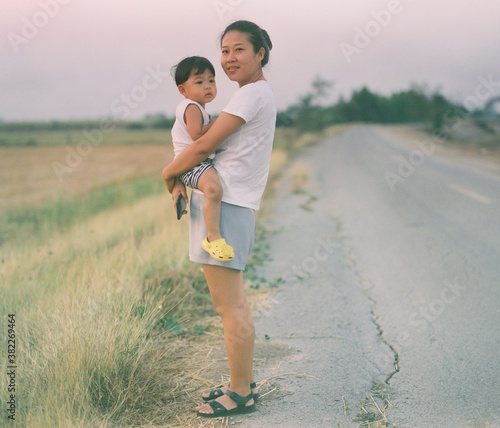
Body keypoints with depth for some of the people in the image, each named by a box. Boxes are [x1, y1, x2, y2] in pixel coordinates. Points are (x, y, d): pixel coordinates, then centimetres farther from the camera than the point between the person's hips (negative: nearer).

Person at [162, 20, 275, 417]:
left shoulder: (252, 94, -12)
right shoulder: (258, 94, 20)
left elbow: (205, 146, -15)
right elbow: (218, 149, 18)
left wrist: (169, 173, 1)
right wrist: (183, 178, 4)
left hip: (223, 204, -11)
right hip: (228, 203, 11)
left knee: (230, 305, -4)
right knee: (233, 302, 17)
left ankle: (240, 394, 5)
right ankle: (245, 382, 27)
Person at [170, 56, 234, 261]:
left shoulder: (195, 108, 19)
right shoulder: (192, 107, -12)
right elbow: (197, 135, -24)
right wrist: (215, 125, -14)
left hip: (203, 162, 11)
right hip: (191, 164, -11)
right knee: (213, 188, -37)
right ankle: (213, 237, -35)